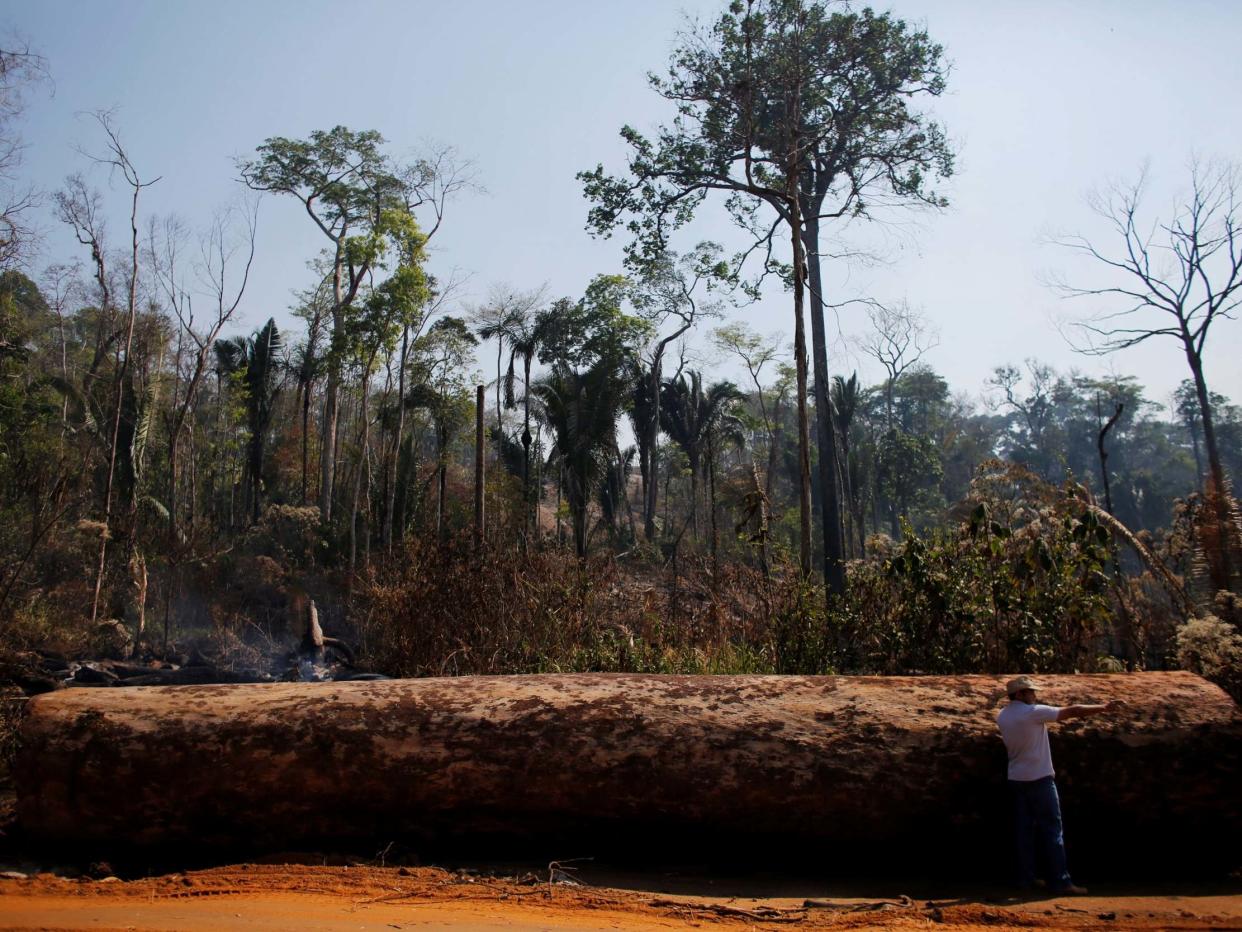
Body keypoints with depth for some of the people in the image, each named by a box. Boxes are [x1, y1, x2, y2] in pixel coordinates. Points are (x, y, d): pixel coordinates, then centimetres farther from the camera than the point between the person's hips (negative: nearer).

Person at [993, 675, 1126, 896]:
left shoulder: (1002, 717, 5)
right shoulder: (1033, 712, -16)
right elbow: (1072, 711, -11)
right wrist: (1104, 708, -1)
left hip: (1016, 779, 7)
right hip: (1039, 779, -7)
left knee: (1024, 830, 10)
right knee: (1051, 830, 1)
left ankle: (1025, 879, 14)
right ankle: (1060, 881, 3)